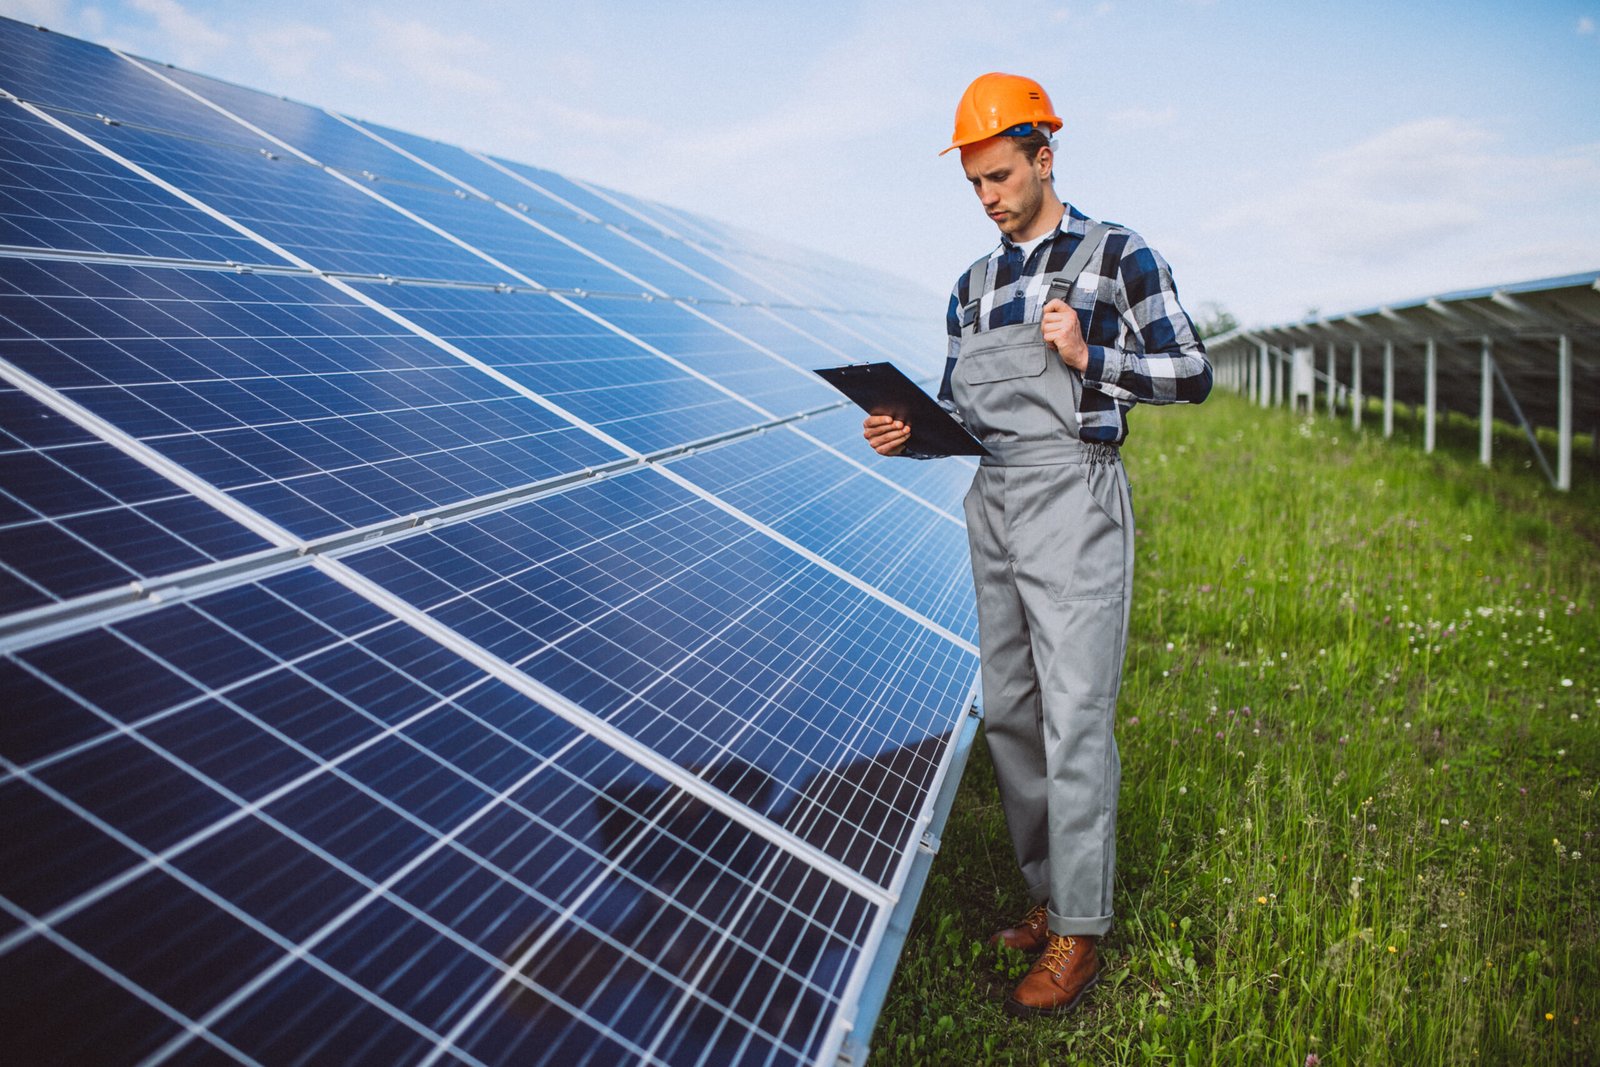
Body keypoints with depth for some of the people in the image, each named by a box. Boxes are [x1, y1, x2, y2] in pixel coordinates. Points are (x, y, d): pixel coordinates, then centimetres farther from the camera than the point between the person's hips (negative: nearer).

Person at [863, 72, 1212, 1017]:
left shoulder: (1117, 255, 0)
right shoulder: (975, 285, 16)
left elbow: (1193, 374, -2)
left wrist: (1088, 356, -15)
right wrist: (906, 435, -3)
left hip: (1072, 499, -6)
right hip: (992, 505, 7)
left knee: (1074, 718, -7)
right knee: (1008, 711, 9)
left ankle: (1079, 933, 3)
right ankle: (1050, 895, 23)